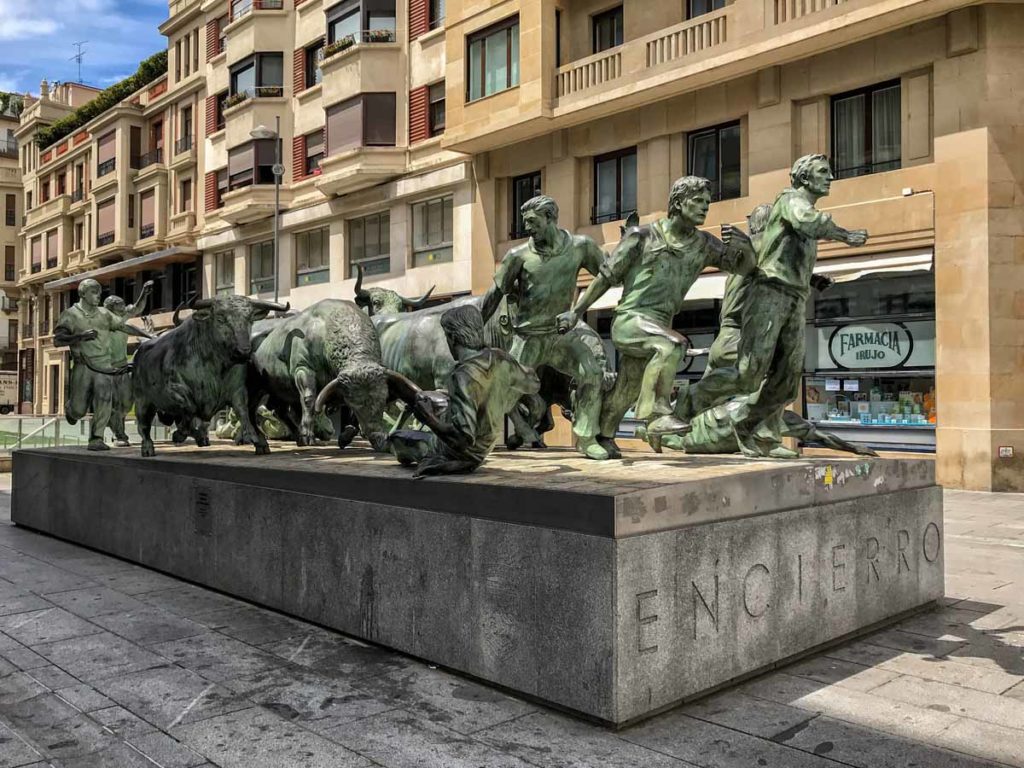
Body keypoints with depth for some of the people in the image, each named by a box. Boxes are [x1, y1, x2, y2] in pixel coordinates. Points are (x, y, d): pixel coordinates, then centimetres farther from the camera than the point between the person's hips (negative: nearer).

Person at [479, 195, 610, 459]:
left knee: (593, 373, -21)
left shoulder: (580, 246, -4)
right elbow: (495, 294, 1)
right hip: (528, 337, -1)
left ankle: (586, 438, -8)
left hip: (562, 332, 1)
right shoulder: (519, 255, -7)